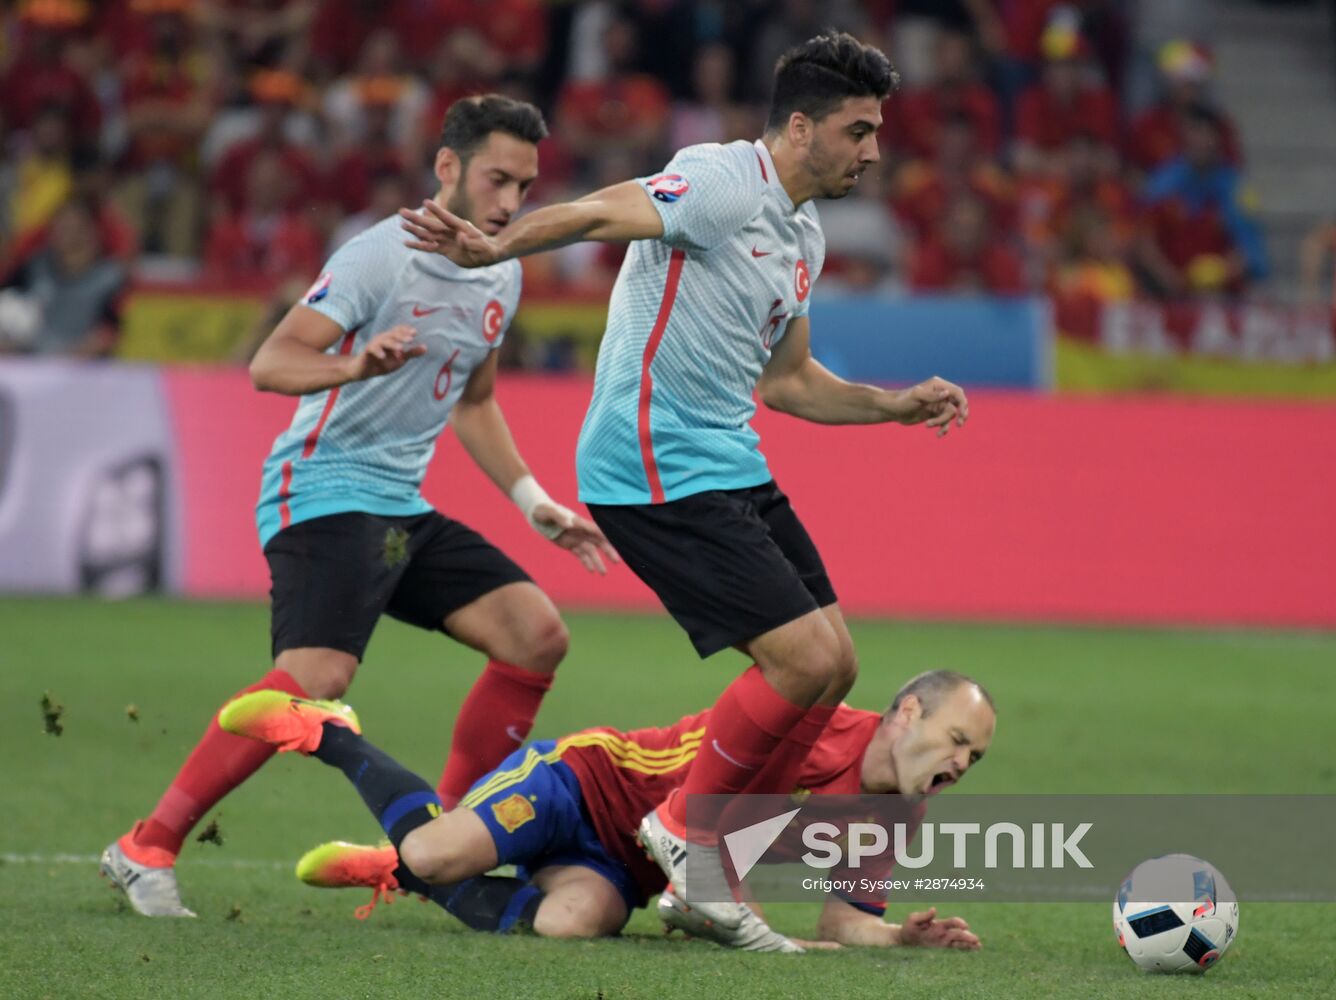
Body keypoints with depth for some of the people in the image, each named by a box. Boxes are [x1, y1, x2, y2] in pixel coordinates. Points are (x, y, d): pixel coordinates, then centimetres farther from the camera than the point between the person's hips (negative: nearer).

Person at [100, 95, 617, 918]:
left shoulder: (502, 278, 13)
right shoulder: (384, 257, -14)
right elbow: (270, 363, -20)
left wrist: (533, 502, 22)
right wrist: (355, 364, -38)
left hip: (402, 509, 9)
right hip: (324, 494, -9)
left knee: (537, 635, -1)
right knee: (319, 676, -28)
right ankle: (146, 849, -20)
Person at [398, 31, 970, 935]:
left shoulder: (804, 235, 16)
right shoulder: (723, 184, -13)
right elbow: (604, 213, -28)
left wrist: (898, 406, 20)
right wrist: (496, 248, -45)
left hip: (732, 466, 10)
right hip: (658, 471, -10)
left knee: (831, 665, 6)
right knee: (805, 659, -15)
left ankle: (712, 858, 16)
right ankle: (684, 829, 4)